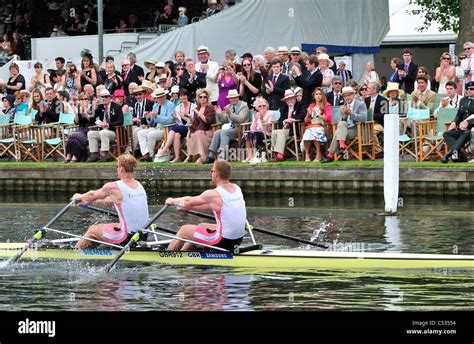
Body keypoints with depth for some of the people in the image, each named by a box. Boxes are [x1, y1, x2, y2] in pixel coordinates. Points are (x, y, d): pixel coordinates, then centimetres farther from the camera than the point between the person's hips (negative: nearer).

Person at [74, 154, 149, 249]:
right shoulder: (138, 185, 7)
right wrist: (89, 201, 31)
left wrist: (79, 197, 27)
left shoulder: (114, 187, -16)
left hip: (127, 238, -7)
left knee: (92, 230, 17)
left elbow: (92, 195, 4)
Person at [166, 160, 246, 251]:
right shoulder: (237, 189, 5)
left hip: (223, 242, -8)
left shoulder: (213, 194, -17)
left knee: (184, 230, 11)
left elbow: (188, 201, -1)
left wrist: (172, 201, 19)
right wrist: (190, 207, 26)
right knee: (201, 226, 31)